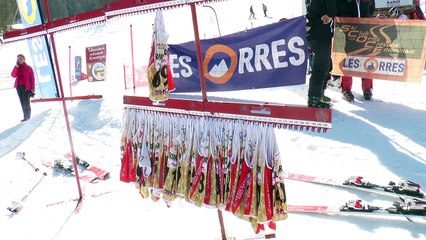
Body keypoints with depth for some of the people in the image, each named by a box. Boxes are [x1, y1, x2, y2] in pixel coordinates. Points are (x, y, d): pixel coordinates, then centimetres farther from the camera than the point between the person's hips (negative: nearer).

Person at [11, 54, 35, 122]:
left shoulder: (28, 68, 0)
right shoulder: (17, 68, 13)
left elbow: (32, 78, -4)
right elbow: (13, 75, -3)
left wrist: (32, 88, -10)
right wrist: (16, 66, -8)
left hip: (26, 87, -5)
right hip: (18, 87, 5)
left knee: (26, 102, -8)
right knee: (22, 102, 4)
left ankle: (26, 116, -3)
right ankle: (26, 116, 9)